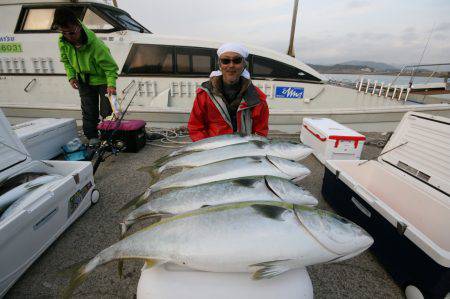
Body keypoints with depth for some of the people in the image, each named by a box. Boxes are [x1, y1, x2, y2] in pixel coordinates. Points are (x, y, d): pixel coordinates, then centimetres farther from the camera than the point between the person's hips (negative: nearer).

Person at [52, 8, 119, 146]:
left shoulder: (95, 44, -30)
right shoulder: (63, 42, -11)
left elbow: (111, 66, -26)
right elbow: (66, 60, 7)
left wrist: (111, 84, -36)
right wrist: (71, 76, -6)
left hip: (102, 79, -5)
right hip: (83, 81, 6)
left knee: (107, 111, -3)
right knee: (88, 110, 9)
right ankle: (92, 137, 20)